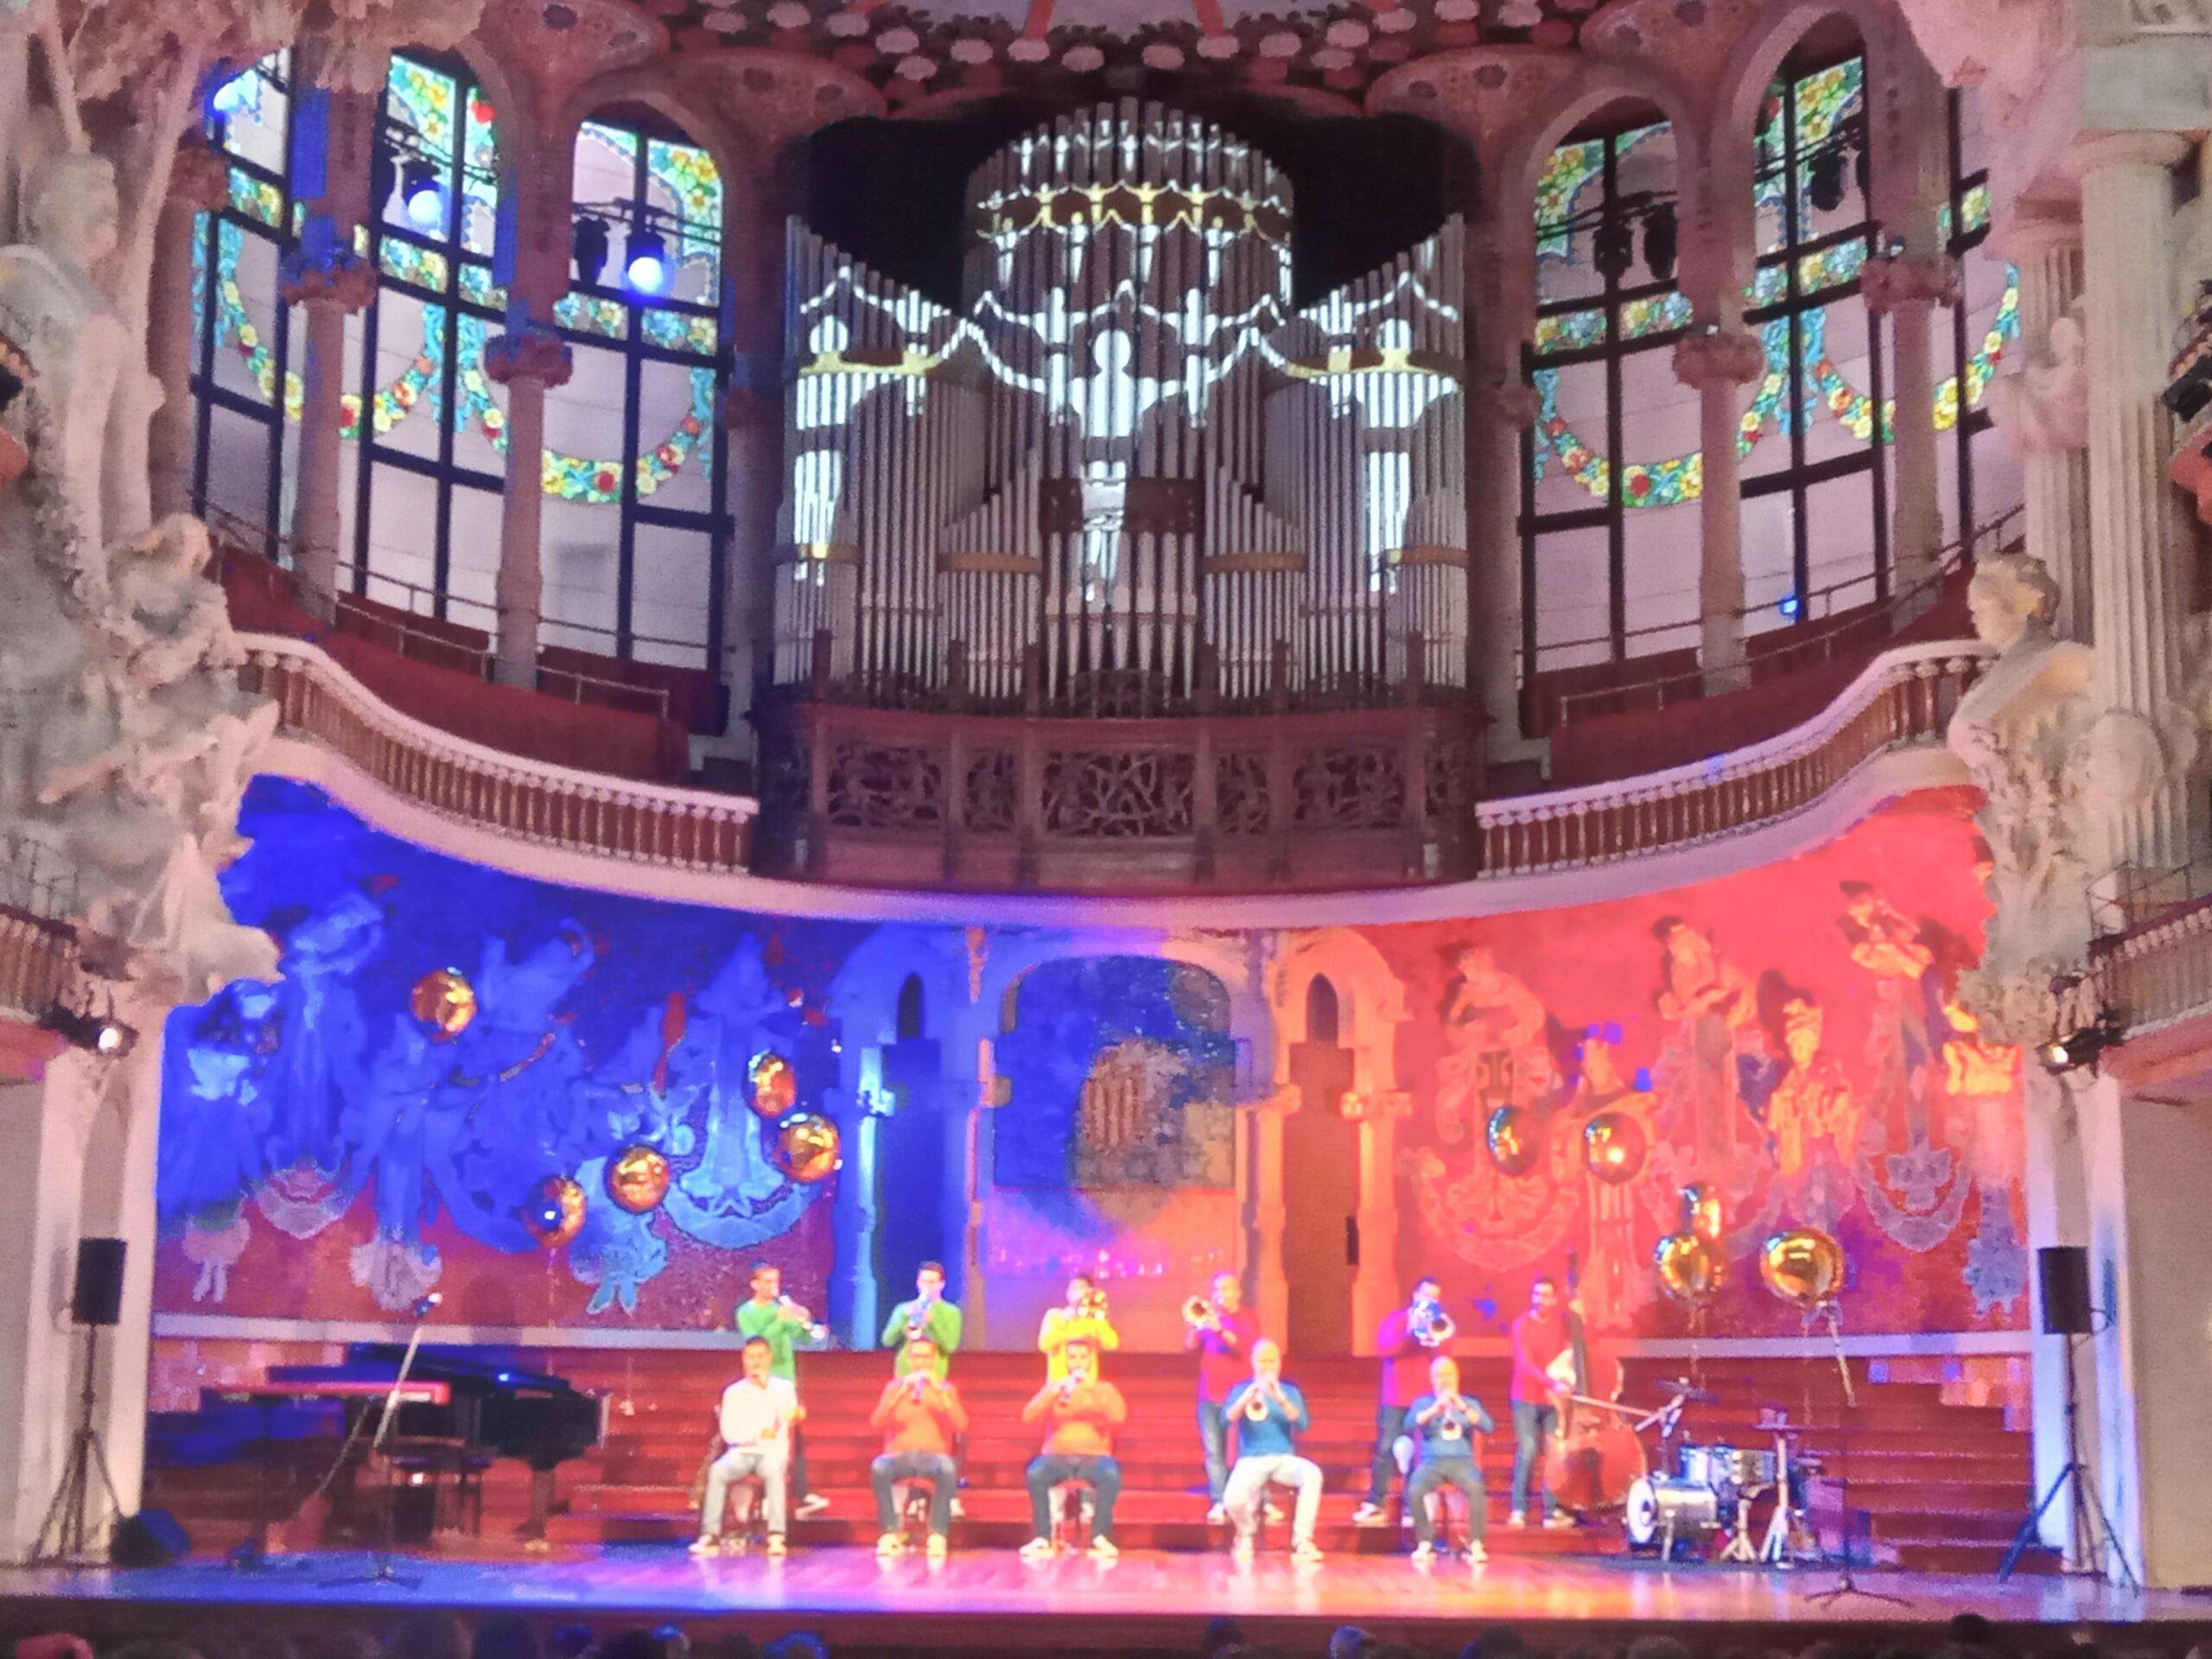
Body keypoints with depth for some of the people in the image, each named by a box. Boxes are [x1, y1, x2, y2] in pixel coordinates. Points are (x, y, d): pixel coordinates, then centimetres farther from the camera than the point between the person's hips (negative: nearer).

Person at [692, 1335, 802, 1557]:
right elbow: (729, 1432, 1)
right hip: (741, 1452, 1)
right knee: (717, 1471, -31)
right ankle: (710, 1536, -34)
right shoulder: (734, 1392, 11)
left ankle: (776, 1537, -43)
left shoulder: (784, 1387, 9)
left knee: (774, 1471, -37)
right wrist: (759, 1434, -11)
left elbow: (789, 1419, -10)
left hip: (773, 1453, -1)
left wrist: (767, 1387, -9)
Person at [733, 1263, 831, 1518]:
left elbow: (803, 1339, 2)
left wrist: (805, 1323, -18)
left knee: (795, 1439, -1)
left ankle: (802, 1498, -4)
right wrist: (780, 1322, -25)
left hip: (786, 1380, 4)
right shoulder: (746, 1312, -2)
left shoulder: (783, 1306, 11)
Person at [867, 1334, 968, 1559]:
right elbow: (876, 1424, -4)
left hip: (933, 1457, 0)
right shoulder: (895, 1386, 11)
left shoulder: (946, 1388, 11)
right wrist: (900, 1393, -15)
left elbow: (960, 1426, -6)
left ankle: (938, 1535, -29)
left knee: (947, 1468, -37)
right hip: (899, 1456, 0)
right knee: (879, 1467, -36)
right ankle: (890, 1534, -29)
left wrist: (940, 1392, -14)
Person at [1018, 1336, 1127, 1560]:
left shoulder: (1105, 1389, 12)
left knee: (1111, 1474, -35)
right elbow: (1028, 1416, -3)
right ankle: (1043, 1538, -25)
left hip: (1093, 1457, 0)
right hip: (1058, 1457, 0)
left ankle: (1100, 1537, -22)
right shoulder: (1053, 1388, 13)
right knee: (1036, 1472, -34)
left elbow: (1119, 1417, -8)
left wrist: (1093, 1389, -15)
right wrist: (1055, 1392, -16)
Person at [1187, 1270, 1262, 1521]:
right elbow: (1188, 1346, 5)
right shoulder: (1208, 1315, 13)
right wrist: (1196, 1324, -12)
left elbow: (1246, 1348, -13)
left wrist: (1220, 1329, -25)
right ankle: (1219, 1503, -1)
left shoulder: (1247, 1319, 4)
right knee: (1213, 1451, -2)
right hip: (1209, 1395, 3)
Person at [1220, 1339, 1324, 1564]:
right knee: (1234, 1499, -32)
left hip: (1283, 1459, 1)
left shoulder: (1289, 1391, 10)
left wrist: (1281, 1399, -21)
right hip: (1252, 1460, -1)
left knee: (1313, 1474, -33)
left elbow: (1304, 1426, -6)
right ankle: (1246, 1535, 4)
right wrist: (1248, 1397, -27)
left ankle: (1302, 1541, -25)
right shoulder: (1241, 1389, 7)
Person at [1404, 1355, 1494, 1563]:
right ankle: (1425, 1544, -22)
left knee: (1476, 1488, -33)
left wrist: (1463, 1408, -17)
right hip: (1432, 1461, 0)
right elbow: (1409, 1425, -8)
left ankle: (1475, 1545, -27)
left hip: (1462, 1461, 0)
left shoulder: (1470, 1403, 16)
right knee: (1415, 1490, -32)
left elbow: (1488, 1427, -3)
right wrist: (1435, 1409, -22)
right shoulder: (1422, 1403, 13)